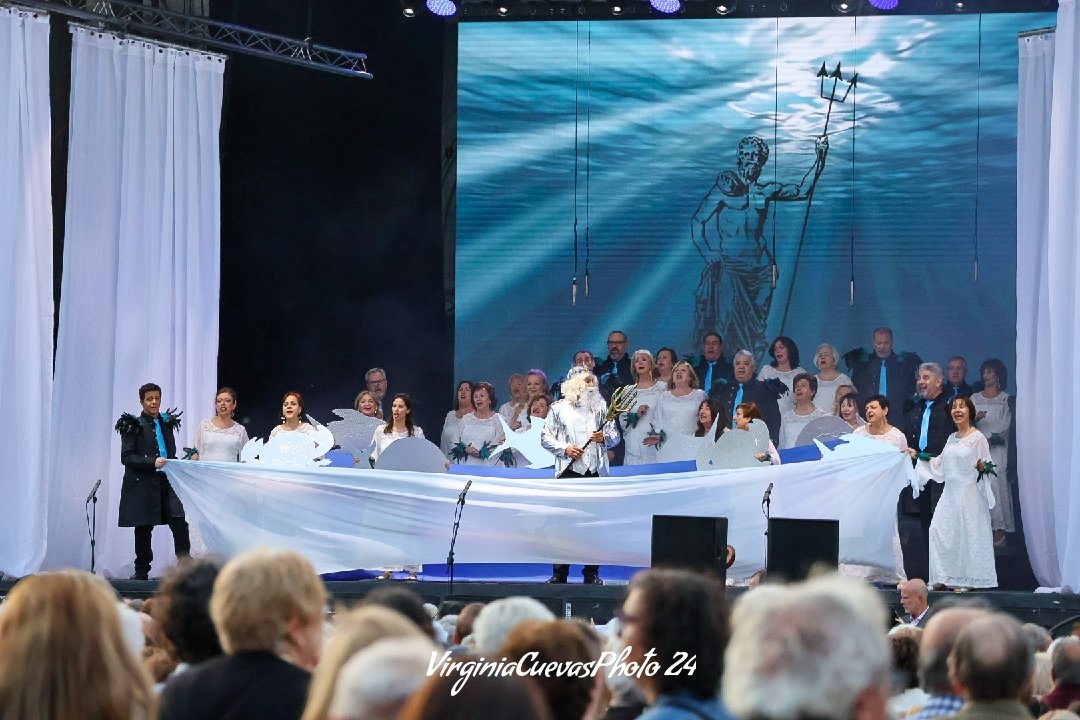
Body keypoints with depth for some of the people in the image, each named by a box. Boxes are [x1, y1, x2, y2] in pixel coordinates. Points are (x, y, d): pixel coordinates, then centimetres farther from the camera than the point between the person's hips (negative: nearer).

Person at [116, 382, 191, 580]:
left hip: (167, 482, 4)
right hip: (143, 484, -4)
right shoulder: (134, 426, -2)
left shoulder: (167, 423, 15)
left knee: (180, 524, -11)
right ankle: (141, 571, 14)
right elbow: (126, 457, -9)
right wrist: (153, 462, -19)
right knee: (143, 530, 3)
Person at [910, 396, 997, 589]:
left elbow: (986, 466, -6)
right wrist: (918, 457, 20)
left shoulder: (978, 438, -6)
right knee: (940, 530, -1)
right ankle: (945, 577, 5)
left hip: (969, 492, -7)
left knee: (967, 533, -4)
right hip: (950, 492, 7)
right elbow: (940, 464, 21)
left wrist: (982, 469, -27)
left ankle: (967, 579, 3)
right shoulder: (951, 438, 15)